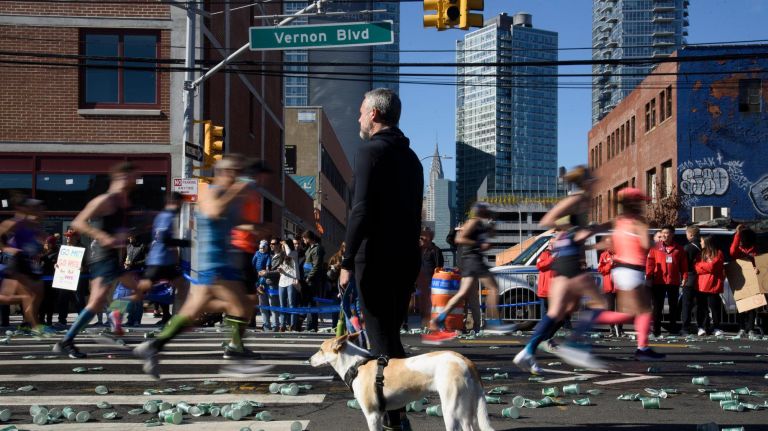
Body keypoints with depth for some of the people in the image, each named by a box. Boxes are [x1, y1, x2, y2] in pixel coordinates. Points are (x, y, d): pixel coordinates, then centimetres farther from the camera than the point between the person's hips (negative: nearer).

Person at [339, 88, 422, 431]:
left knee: (381, 339, -5)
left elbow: (361, 210, -18)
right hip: (406, 258, 8)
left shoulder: (371, 151, -9)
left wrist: (348, 261, -15)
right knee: (390, 335, 14)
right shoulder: (411, 157, 17)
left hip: (376, 258, -8)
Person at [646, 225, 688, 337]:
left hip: (673, 282, 1)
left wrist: (684, 277, -4)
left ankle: (673, 329, 17)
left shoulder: (678, 249, 6)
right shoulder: (655, 248, 4)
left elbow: (683, 265, 4)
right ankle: (656, 330, 2)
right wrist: (649, 277, -8)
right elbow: (650, 264, -1)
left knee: (673, 306, 9)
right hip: (658, 281, -1)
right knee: (658, 306, 0)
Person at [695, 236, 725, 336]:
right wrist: (707, 267, -7)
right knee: (701, 308, 2)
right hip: (701, 285, 4)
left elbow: (711, 267, -9)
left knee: (714, 307, 0)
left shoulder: (718, 254, 1)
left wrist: (699, 264, 2)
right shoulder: (701, 254, 15)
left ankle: (716, 328, 7)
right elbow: (697, 268, 6)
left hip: (713, 285, -4)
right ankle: (701, 327, 6)